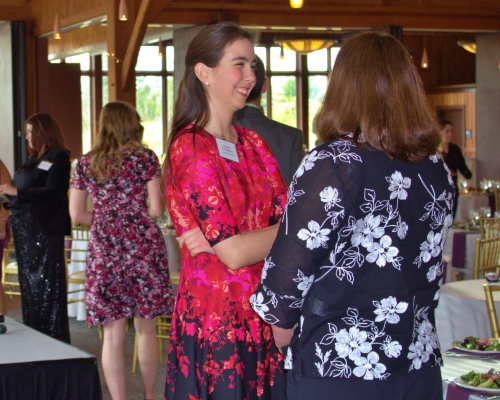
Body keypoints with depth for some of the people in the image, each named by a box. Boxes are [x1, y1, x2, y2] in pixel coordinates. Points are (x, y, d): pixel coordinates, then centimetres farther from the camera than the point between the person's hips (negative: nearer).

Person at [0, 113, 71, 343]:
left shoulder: (58, 157, -6)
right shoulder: (34, 160, 20)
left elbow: (52, 192, -17)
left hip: (45, 229, -9)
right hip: (25, 229, 9)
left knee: (47, 285, -6)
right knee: (29, 284, 9)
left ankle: (53, 338, -1)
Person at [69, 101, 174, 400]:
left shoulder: (86, 163, 7)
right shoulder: (145, 158, -1)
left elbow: (77, 213, 8)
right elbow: (156, 209, -4)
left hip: (104, 250, 2)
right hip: (143, 247, -2)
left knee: (113, 333, 4)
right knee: (146, 328, 11)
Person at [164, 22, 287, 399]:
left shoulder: (252, 141, 11)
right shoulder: (190, 148, -12)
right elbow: (234, 253, -17)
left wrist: (225, 238, -16)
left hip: (265, 318, 6)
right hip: (217, 322, -6)